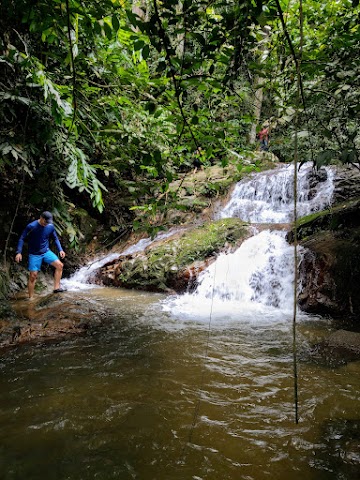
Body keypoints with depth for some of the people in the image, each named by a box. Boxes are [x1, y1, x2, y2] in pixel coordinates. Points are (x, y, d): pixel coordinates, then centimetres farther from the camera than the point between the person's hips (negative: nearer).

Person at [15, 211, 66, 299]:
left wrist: (60, 250, 1)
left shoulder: (51, 226, -3)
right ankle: (31, 298, 8)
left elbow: (55, 238, 11)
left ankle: (56, 287, -7)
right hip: (34, 254, -4)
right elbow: (22, 239, -9)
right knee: (33, 276, -5)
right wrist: (19, 252, -18)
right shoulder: (31, 226, -15)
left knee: (59, 265, -14)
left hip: (46, 252, 4)